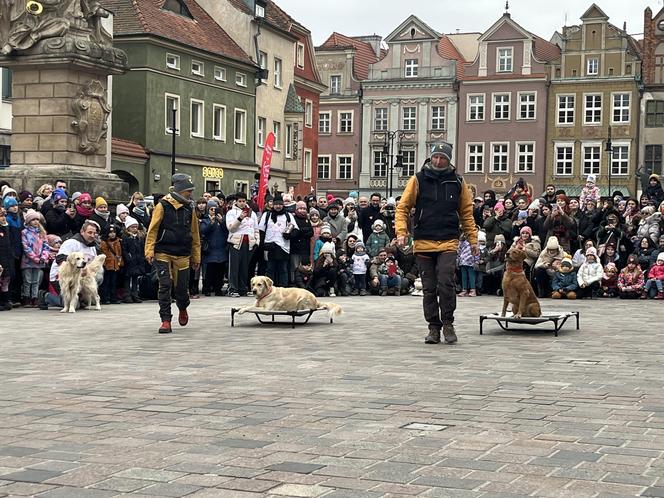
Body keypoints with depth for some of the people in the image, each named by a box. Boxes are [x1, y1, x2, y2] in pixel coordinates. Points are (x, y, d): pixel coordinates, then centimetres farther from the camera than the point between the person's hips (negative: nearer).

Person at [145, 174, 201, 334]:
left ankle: (183, 309, 36)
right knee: (165, 286, -6)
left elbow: (195, 234, 13)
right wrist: (149, 250, -12)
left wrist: (196, 257, 13)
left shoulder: (190, 209, 7)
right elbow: (152, 229, -5)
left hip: (182, 255, 3)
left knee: (182, 287, 4)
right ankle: (166, 320, -1)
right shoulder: (163, 206, -5)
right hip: (163, 253, -3)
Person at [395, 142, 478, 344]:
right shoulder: (418, 180, 3)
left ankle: (448, 323, 2)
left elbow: (466, 213, 13)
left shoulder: (458, 183, 7)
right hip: (423, 243, 1)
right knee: (429, 288, 6)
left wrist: (473, 240, 9)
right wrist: (402, 232, -9)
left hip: (448, 243, -1)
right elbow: (403, 207, 4)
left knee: (445, 283, -14)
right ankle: (434, 327, 16)